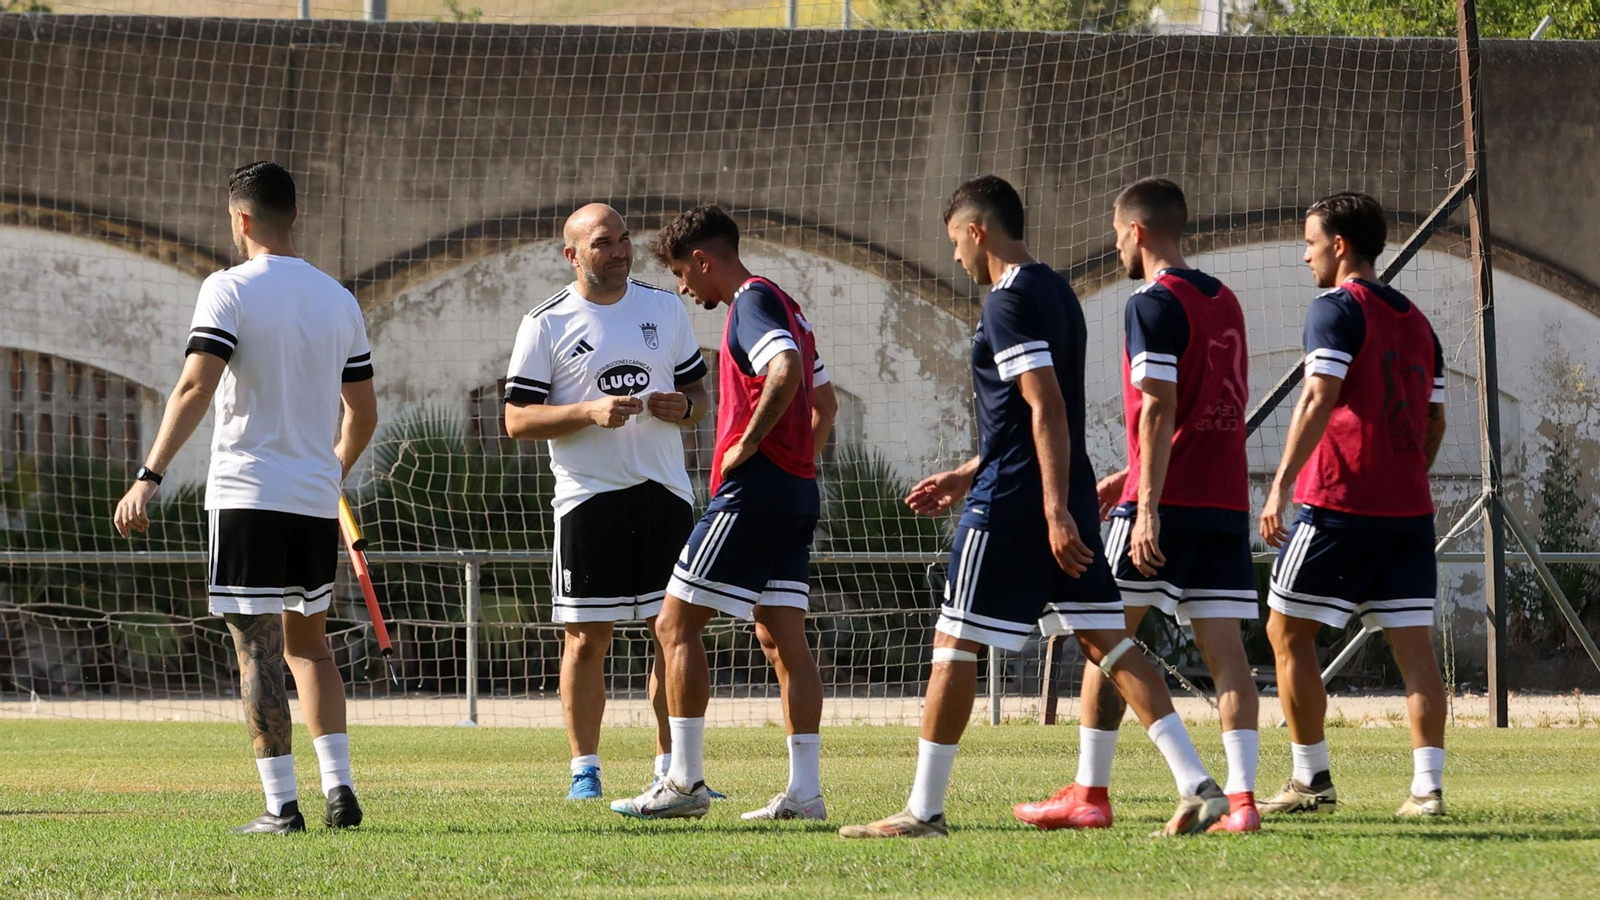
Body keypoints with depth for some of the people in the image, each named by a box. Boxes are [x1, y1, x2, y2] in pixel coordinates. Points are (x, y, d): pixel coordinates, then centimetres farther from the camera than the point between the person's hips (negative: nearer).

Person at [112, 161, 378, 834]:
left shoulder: (230, 290, -7)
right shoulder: (338, 299, 11)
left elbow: (195, 389, -18)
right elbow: (363, 413, 15)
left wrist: (149, 477, -20)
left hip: (248, 498, -5)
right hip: (317, 500, 6)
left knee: (260, 650, -4)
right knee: (308, 643, 18)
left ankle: (281, 805, -8)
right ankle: (338, 786, 8)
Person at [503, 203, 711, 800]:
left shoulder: (666, 309, 11)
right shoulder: (546, 324, 0)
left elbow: (698, 396, 17)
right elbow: (518, 419, -4)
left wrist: (684, 406, -7)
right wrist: (590, 412, -18)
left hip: (665, 493, 3)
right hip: (587, 498, -3)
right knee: (587, 637, -2)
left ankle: (671, 769, 8)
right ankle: (584, 771, 6)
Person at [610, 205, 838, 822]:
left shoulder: (752, 304, -10)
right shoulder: (783, 307, 21)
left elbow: (787, 372, -29)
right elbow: (824, 400, 30)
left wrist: (748, 443, -20)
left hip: (753, 489, -10)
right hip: (796, 492, 10)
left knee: (676, 624, -4)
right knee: (781, 638, 6)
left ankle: (685, 782, -6)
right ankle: (805, 791, 1)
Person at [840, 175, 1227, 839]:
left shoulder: (1009, 303, -13)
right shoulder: (1056, 293, 17)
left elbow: (1047, 410, -21)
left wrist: (1055, 510, -25)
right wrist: (967, 475, 29)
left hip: (1012, 508, -9)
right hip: (1067, 496, 9)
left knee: (954, 645, 1)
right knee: (1105, 641, 5)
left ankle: (924, 810, 5)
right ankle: (1199, 786, -5)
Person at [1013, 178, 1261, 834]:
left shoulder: (1154, 305, -8)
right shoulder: (1224, 302, 16)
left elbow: (1160, 410, -17)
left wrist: (1147, 504, -20)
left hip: (1167, 501, -7)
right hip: (1226, 501, 7)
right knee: (1223, 645, 1)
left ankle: (1089, 793, 5)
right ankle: (1241, 798, -8)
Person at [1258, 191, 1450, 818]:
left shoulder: (1337, 309, -6)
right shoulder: (1416, 321, 16)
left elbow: (1320, 399, -17)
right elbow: (1435, 421, 19)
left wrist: (1281, 484, -18)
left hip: (1340, 505, -7)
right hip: (1409, 508, 7)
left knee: (1287, 632, 5)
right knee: (1414, 644, 3)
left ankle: (1311, 779, 4)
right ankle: (1427, 786, -5)